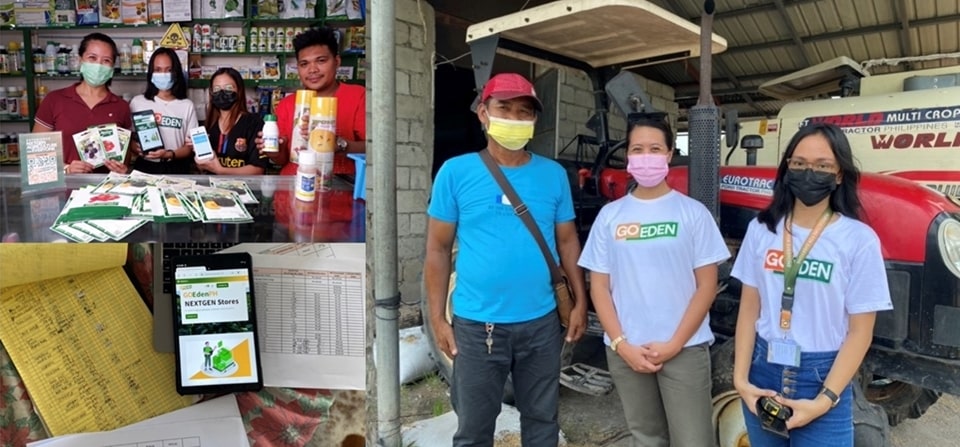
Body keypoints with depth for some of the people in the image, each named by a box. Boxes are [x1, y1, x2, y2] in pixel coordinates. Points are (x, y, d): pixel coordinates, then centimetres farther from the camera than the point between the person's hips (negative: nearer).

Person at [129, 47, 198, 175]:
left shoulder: (187, 106, 4)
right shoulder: (137, 102, 7)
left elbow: (190, 147, 3)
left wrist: (169, 154, -14)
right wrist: (138, 149, -13)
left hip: (176, 169, 0)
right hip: (145, 167, 1)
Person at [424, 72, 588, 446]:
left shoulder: (554, 175, 2)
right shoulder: (456, 172, -6)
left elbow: (567, 241, 9)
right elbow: (438, 249, -3)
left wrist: (580, 301, 5)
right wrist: (437, 318, -5)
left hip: (542, 323, 3)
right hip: (476, 326, -2)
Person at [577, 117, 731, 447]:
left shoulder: (693, 212, -1)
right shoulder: (610, 215, 4)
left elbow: (706, 286, -2)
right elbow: (599, 287, 4)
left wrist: (674, 344, -10)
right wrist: (622, 344, -6)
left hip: (685, 350, -2)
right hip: (625, 352, 2)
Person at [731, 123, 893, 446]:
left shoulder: (859, 240, -9)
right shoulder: (761, 229, -1)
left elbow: (860, 331, -7)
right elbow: (749, 308, 2)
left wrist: (824, 400, -13)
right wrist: (741, 378, -5)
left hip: (822, 377, -3)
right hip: (764, 372, 3)